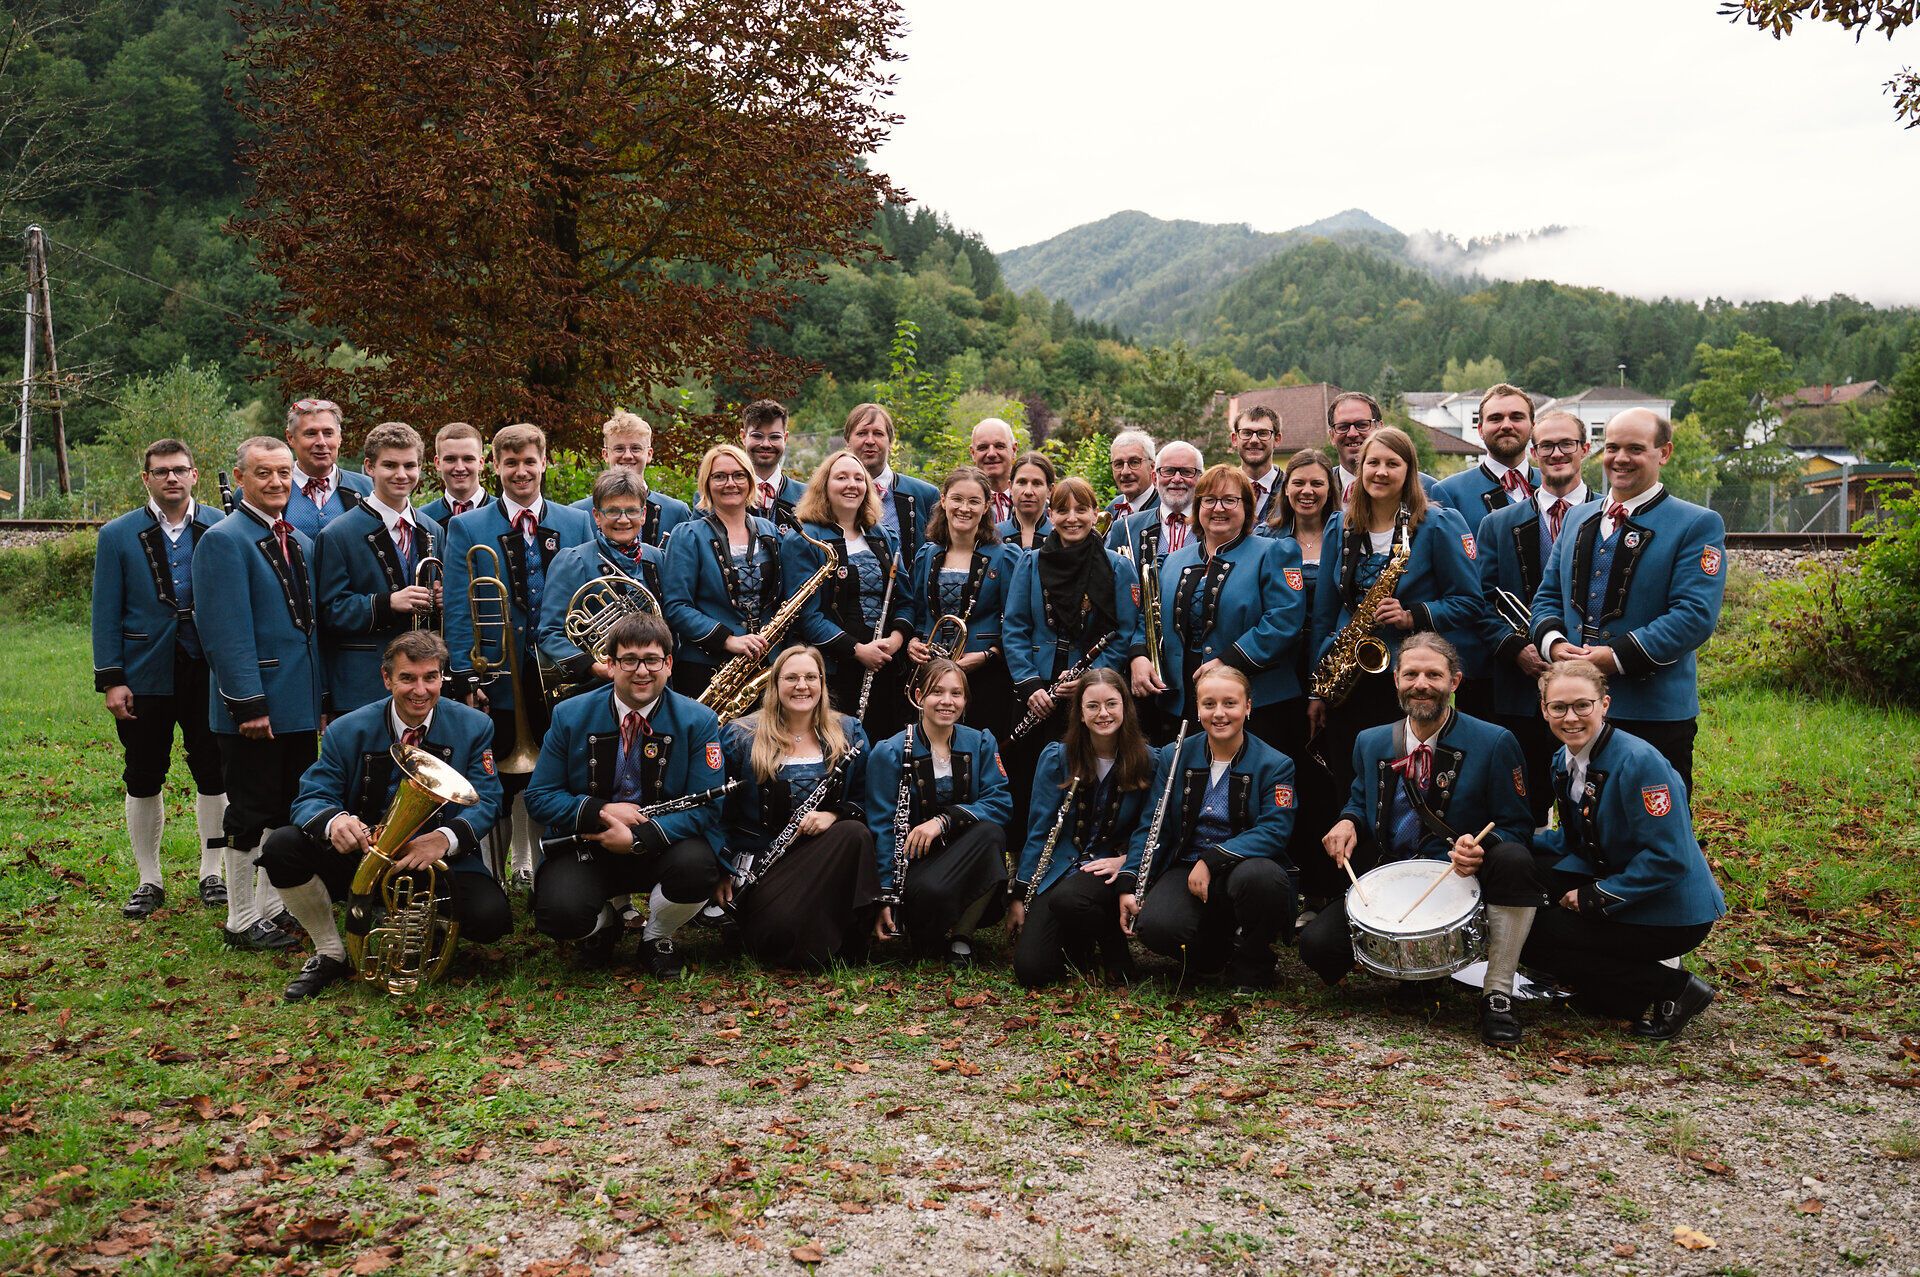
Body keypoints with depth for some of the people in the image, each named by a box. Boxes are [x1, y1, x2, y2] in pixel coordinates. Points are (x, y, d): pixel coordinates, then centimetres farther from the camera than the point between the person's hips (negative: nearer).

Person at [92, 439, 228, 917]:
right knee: (143, 781, 8)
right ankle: (149, 881, 22)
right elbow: (106, 613, 1)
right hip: (144, 676, 0)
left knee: (213, 776, 6)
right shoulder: (118, 536, 2)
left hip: (209, 674, 0)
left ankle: (211, 873, 21)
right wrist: (111, 680, -5)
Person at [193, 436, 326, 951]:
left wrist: (321, 692, 13)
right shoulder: (223, 541, -11)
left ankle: (274, 904, 27)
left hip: (300, 705, 8)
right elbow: (227, 632, -17)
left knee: (290, 809, 14)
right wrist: (248, 703, -21)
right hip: (256, 705, -8)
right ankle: (242, 921, 13)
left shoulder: (300, 542, 14)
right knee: (251, 812, 1)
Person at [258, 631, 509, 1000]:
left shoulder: (474, 727, -3)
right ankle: (330, 953, -1)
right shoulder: (347, 730, -3)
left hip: (442, 861, -1)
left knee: (491, 917, -30)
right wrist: (333, 821, -34)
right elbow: (312, 797, -7)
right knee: (282, 846, -24)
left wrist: (445, 838, -30)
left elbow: (485, 801, -8)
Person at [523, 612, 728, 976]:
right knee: (557, 914, -29)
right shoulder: (570, 716, -2)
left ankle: (658, 937, 2)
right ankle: (602, 925, 12)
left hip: (662, 846, 0)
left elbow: (706, 809, -11)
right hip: (587, 846, 0)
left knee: (698, 867, -34)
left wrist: (638, 838, -23)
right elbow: (539, 796, -1)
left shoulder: (698, 721, -6)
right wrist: (600, 811, -18)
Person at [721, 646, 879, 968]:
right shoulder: (740, 736, 0)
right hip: (760, 861, -3)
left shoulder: (848, 733, 7)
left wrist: (834, 815, -15)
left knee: (855, 832, -33)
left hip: (827, 851, 3)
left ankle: (851, 940, -20)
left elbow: (865, 797, 6)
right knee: (782, 927, -32)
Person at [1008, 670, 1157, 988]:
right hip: (1060, 864, 1)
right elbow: (1039, 829, -1)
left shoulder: (1146, 760, -5)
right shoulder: (1057, 757, -3)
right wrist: (1019, 896, -2)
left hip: (1111, 868, -1)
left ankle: (1114, 950, -5)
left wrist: (1124, 860, -16)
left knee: (1068, 899, -37)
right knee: (1030, 970, -17)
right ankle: (1078, 944, 17)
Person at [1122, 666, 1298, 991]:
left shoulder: (1275, 765, -4)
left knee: (1260, 876, -39)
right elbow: (1151, 827, 5)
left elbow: (1274, 831, -16)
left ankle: (1251, 967, -9)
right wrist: (1129, 885, -8)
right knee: (1155, 927, -29)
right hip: (1186, 869, 2)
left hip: (1245, 866, -2)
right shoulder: (1174, 757, 5)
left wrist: (1212, 860, -26)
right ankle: (1212, 950, 8)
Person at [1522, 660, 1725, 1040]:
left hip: (1674, 914, -9)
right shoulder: (1564, 760, 2)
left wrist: (1596, 897, -20)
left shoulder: (1638, 761, -24)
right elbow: (1576, 841, 12)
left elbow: (1669, 858, -25)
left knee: (1534, 937, -11)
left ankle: (1672, 990, -4)